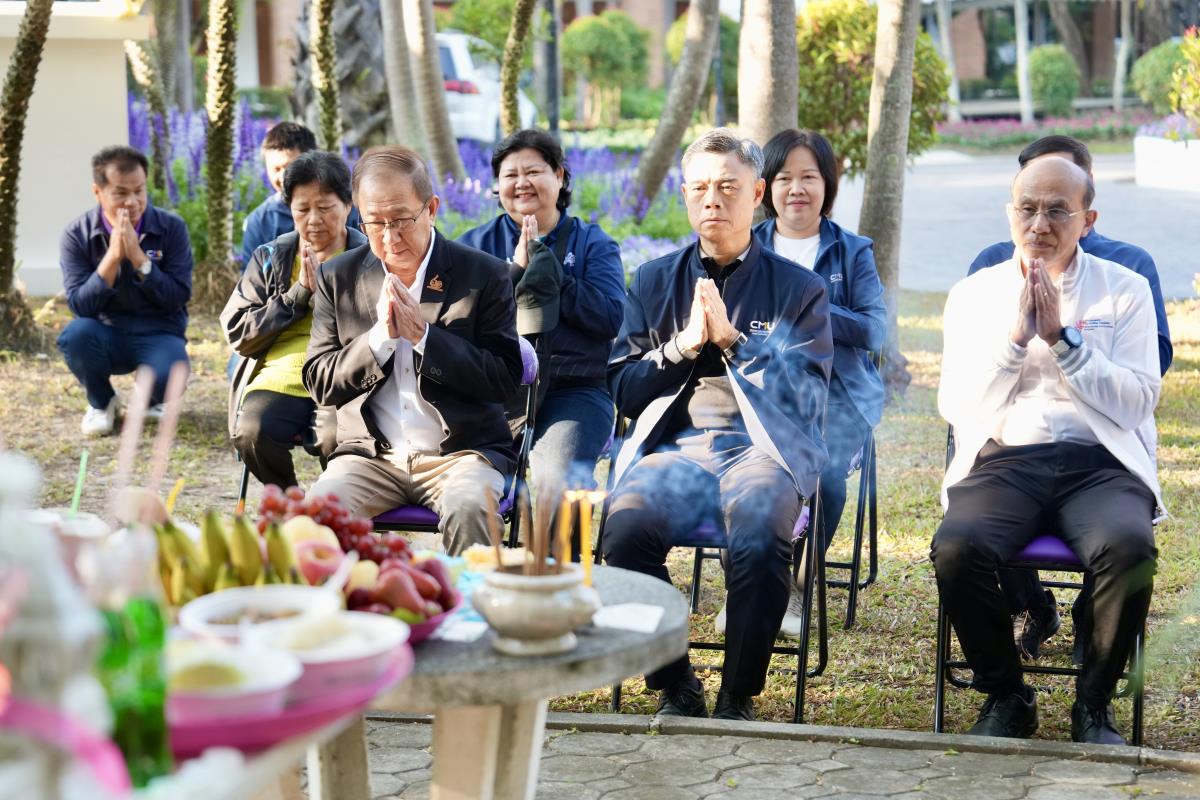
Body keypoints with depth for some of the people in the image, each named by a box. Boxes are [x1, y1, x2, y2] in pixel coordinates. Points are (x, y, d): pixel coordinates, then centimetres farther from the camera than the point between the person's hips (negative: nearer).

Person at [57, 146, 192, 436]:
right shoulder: (77, 235, -7)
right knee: (74, 334, -34)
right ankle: (102, 402, 0)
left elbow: (178, 299, -12)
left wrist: (138, 257, -24)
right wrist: (112, 257, -25)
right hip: (106, 334, 1)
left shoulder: (171, 228, -7)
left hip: (158, 334, -1)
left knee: (168, 377, -35)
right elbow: (80, 305, -14)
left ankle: (150, 400, 8)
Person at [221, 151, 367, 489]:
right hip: (280, 378, 3)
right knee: (250, 432, -30)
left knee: (337, 439, -36)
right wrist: (297, 293, -2)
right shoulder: (270, 258, 16)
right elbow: (238, 334, 7)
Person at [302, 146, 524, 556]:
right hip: (370, 455, 2)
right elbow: (319, 383, 5)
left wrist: (424, 336, -14)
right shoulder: (337, 277, 8)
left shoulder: (485, 274, 1)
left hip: (461, 450, -2)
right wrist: (379, 337, -12)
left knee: (468, 509, -34)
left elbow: (506, 379, -5)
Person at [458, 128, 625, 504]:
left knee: (561, 479, -29)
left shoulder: (593, 243, 13)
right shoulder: (475, 244, 17)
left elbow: (609, 317, -4)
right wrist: (517, 270, -5)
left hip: (574, 391, -1)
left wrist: (543, 262, -4)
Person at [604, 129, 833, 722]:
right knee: (626, 530, -31)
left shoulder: (798, 289, 13)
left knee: (760, 539, -36)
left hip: (760, 447, -2)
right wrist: (684, 345, -2)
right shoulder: (654, 282, 20)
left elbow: (805, 396, 3)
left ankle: (739, 696, -15)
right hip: (672, 446, 2)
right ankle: (674, 686, -11)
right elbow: (623, 390, 14)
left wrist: (731, 340, -6)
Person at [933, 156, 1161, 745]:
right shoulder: (973, 294, 14)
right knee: (956, 547, -30)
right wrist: (1015, 336, -5)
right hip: (1002, 462, 1)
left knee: (1129, 546, -34)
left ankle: (1094, 705, -9)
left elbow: (1138, 401, 0)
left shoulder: (1125, 290, 11)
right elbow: (955, 407, 5)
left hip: (1100, 464, -1)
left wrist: (1062, 339, -7)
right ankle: (1005, 698, -5)